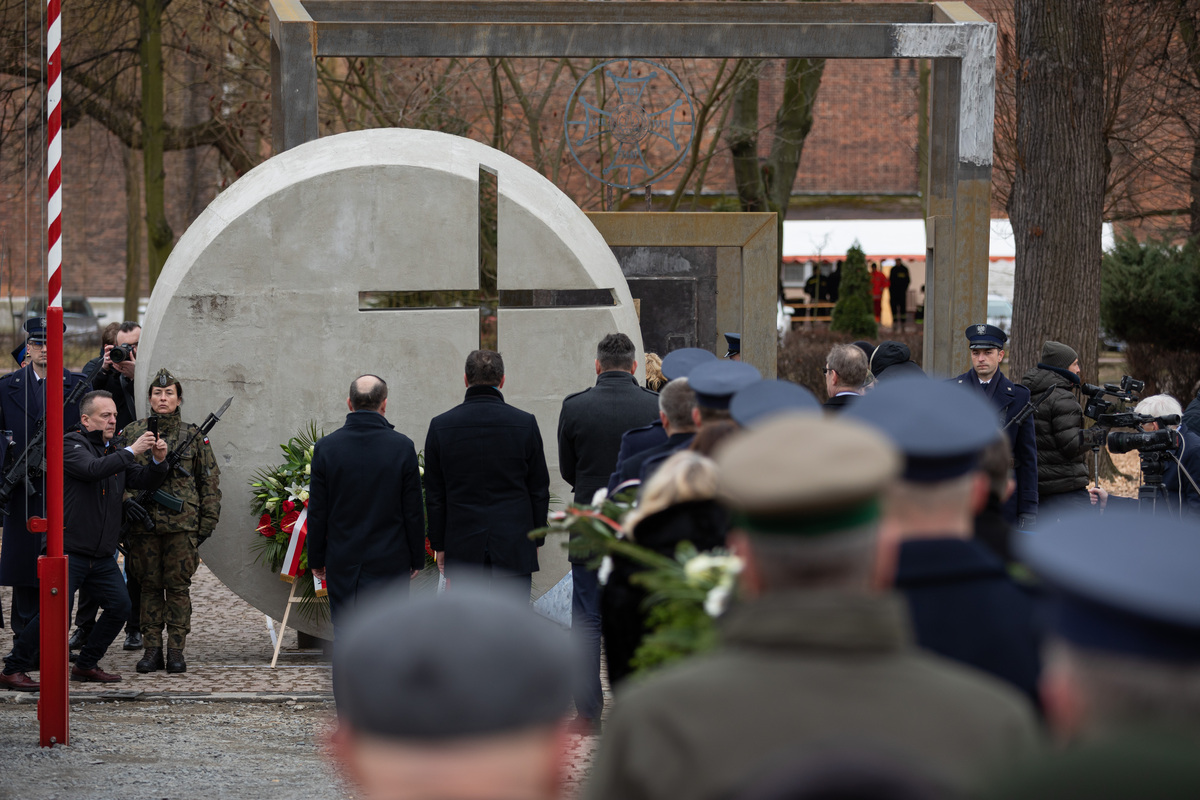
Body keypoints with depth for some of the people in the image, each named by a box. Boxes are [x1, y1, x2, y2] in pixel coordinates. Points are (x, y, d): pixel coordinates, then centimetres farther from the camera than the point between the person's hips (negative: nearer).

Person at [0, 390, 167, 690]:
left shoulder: (114, 452, 16)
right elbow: (92, 469, -25)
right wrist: (131, 451, -26)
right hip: (70, 550, -7)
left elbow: (144, 481, 13)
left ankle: (86, 665, 16)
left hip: (102, 556, 7)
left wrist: (158, 461, -7)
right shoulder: (72, 445, -6)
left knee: (119, 606, 0)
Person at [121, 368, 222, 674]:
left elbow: (210, 482, 9)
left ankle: (176, 650, 5)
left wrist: (207, 522, 3)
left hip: (182, 523, -1)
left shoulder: (193, 435, 6)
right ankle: (152, 649, 10)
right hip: (144, 523, 1)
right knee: (150, 586, 5)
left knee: (178, 586, 0)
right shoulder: (132, 433, 6)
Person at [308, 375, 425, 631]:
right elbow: (413, 511, -3)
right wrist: (416, 559, 8)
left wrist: (316, 560, 10)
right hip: (389, 561, -1)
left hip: (342, 563, 1)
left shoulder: (326, 447, -5)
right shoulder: (403, 447, -8)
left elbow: (317, 513, 0)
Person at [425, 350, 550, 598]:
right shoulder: (525, 423, -3)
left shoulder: (440, 426, -2)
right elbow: (540, 490, 3)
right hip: (515, 546, -1)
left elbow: (434, 496, 2)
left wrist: (439, 545, 10)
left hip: (463, 549, 1)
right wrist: (535, 538, 14)